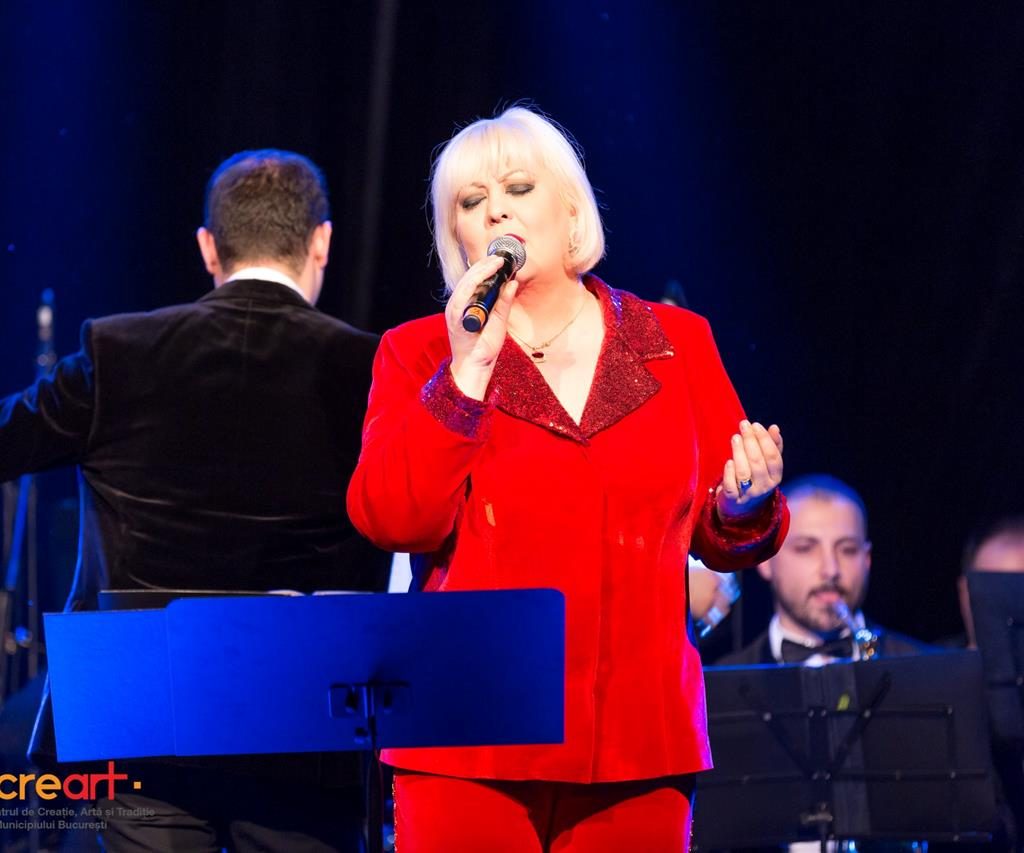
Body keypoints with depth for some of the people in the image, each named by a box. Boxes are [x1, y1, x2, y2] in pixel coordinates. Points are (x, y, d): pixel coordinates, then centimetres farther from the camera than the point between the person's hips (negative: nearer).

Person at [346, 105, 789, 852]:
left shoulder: (677, 343, 11)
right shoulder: (420, 355, 7)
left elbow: (724, 541, 12)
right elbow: (391, 521, -8)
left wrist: (744, 505, -11)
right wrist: (467, 366, -11)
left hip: (640, 739, 2)